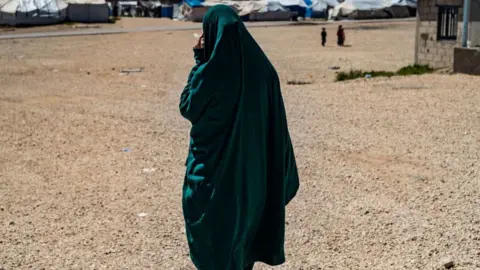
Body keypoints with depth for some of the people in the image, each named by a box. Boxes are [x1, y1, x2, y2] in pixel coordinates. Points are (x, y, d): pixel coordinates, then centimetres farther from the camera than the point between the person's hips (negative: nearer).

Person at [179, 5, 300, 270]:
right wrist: (283, 173, 10)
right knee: (245, 219, 22)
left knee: (211, 230, 12)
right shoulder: (261, 67, -6)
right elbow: (276, 122, 0)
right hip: (251, 165, 5)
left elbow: (187, 107, -4)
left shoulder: (211, 73, -21)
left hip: (214, 167, -5)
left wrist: (198, 61, -1)